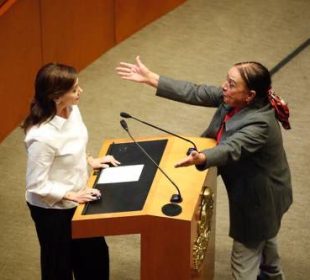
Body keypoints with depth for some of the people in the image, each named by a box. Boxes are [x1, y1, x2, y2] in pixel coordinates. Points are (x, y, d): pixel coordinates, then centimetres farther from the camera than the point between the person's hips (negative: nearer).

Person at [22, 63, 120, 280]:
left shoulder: (72, 110, -11)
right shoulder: (43, 136, -36)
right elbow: (36, 185, -26)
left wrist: (89, 161, 0)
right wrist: (73, 195, -22)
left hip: (75, 201, 8)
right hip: (52, 208, -8)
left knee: (95, 253, 24)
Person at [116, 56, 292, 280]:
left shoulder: (260, 123, -38)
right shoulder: (230, 99, -14)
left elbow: (231, 148, -52)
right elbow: (194, 93, -11)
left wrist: (200, 158, -73)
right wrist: (149, 78, -13)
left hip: (260, 198, -9)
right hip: (251, 190, 9)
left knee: (243, 262, 4)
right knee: (263, 237, 36)